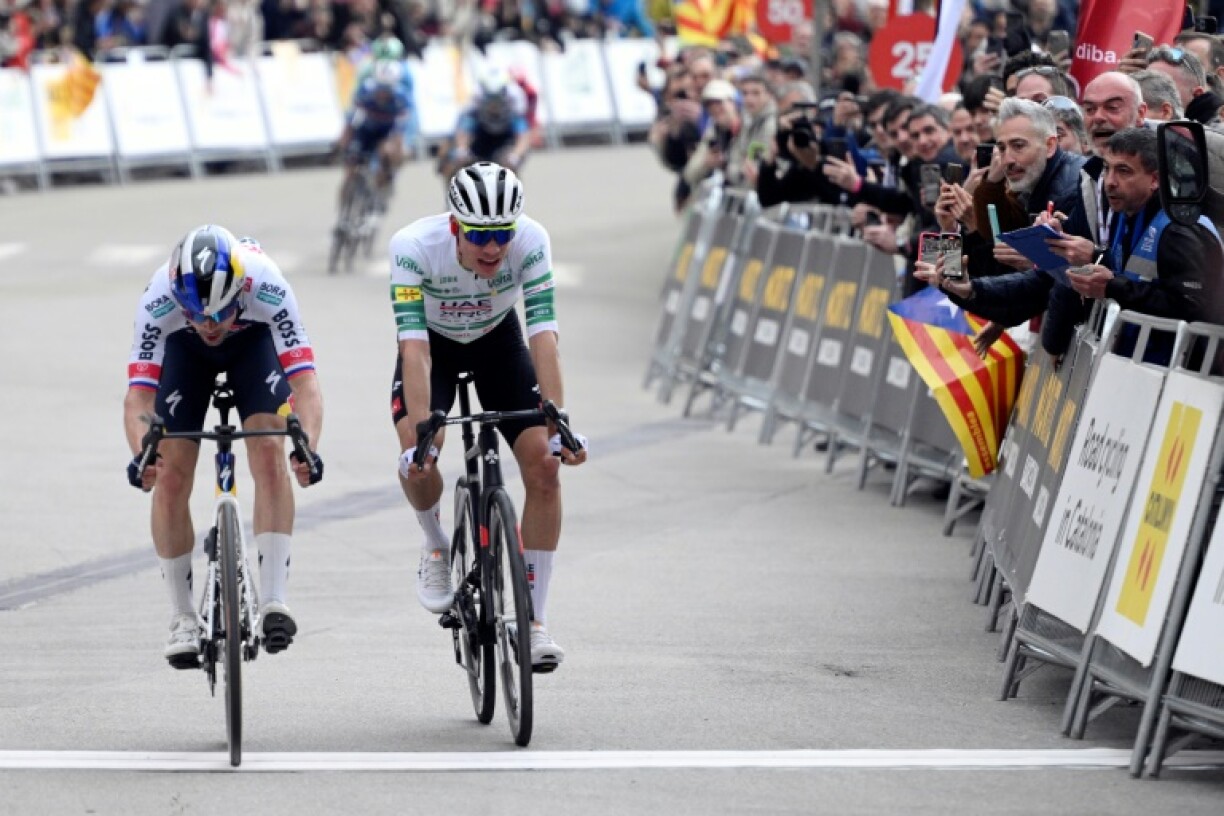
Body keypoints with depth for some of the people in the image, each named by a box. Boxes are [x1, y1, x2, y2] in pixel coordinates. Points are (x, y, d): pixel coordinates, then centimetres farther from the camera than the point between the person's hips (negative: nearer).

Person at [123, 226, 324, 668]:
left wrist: (308, 447, -61)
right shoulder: (159, 300, -38)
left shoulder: (266, 286, -41)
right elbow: (138, 396, -41)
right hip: (185, 348, 1)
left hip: (254, 339, -1)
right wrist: (141, 454, -60)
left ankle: (273, 600, -20)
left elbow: (306, 385, -44)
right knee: (170, 476, -9)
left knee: (269, 452, -22)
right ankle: (183, 617, 5)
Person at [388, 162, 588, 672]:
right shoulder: (414, 247, -36)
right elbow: (414, 346, -39)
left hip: (498, 342, 1)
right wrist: (420, 435, -48)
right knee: (417, 456, -28)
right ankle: (436, 547, 6)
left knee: (543, 463, -15)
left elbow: (543, 335, -34)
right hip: (434, 344, -1)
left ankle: (534, 620, -5)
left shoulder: (530, 242, -31)